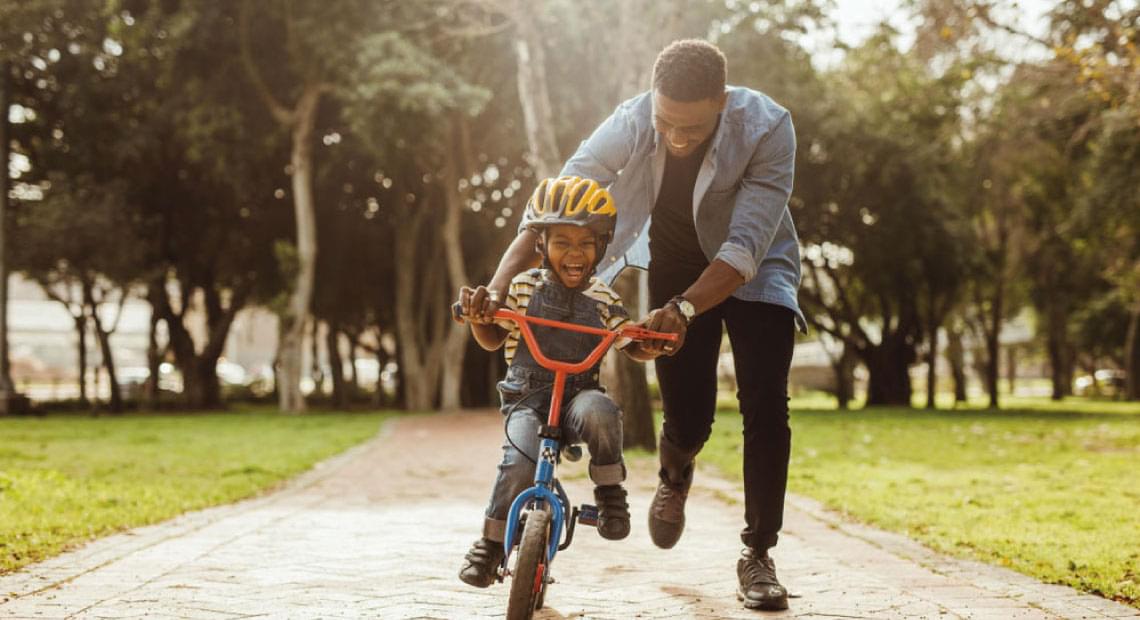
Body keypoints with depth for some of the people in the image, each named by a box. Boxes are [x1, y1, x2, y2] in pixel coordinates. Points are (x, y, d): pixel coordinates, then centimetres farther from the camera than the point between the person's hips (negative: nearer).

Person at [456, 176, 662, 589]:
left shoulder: (602, 299, 3)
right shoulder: (523, 288, 1)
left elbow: (635, 349, 9)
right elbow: (492, 340, 10)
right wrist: (476, 317, -12)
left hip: (578, 395, 1)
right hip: (527, 398, 0)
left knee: (599, 412, -36)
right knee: (520, 463, -27)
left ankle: (609, 492, -13)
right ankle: (491, 543, -5)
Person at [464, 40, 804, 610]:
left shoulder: (767, 128, -33)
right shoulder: (630, 123, -28)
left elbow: (746, 246, -38)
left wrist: (682, 309, -52)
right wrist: (498, 285, -43)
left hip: (754, 270, -1)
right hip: (676, 268, 1)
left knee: (765, 405, -16)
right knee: (687, 419, -2)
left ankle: (757, 554, -1)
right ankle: (675, 477, 36)